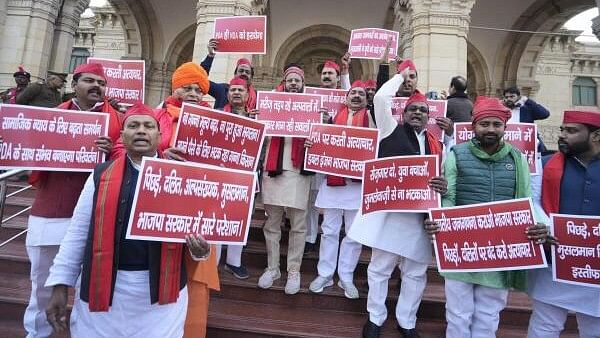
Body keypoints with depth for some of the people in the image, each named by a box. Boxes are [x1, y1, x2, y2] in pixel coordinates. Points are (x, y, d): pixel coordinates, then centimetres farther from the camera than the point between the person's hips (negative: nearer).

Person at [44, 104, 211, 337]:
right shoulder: (101, 175, 3)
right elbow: (78, 233, 6)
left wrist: (199, 248, -15)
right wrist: (60, 285, 3)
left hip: (162, 288, 0)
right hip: (104, 286, 1)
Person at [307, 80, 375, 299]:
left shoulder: (370, 118, 6)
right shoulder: (334, 115, 12)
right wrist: (311, 143, -5)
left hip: (359, 181, -1)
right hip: (333, 178, 1)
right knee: (329, 230, 9)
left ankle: (346, 277, 20)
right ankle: (325, 274, 21)